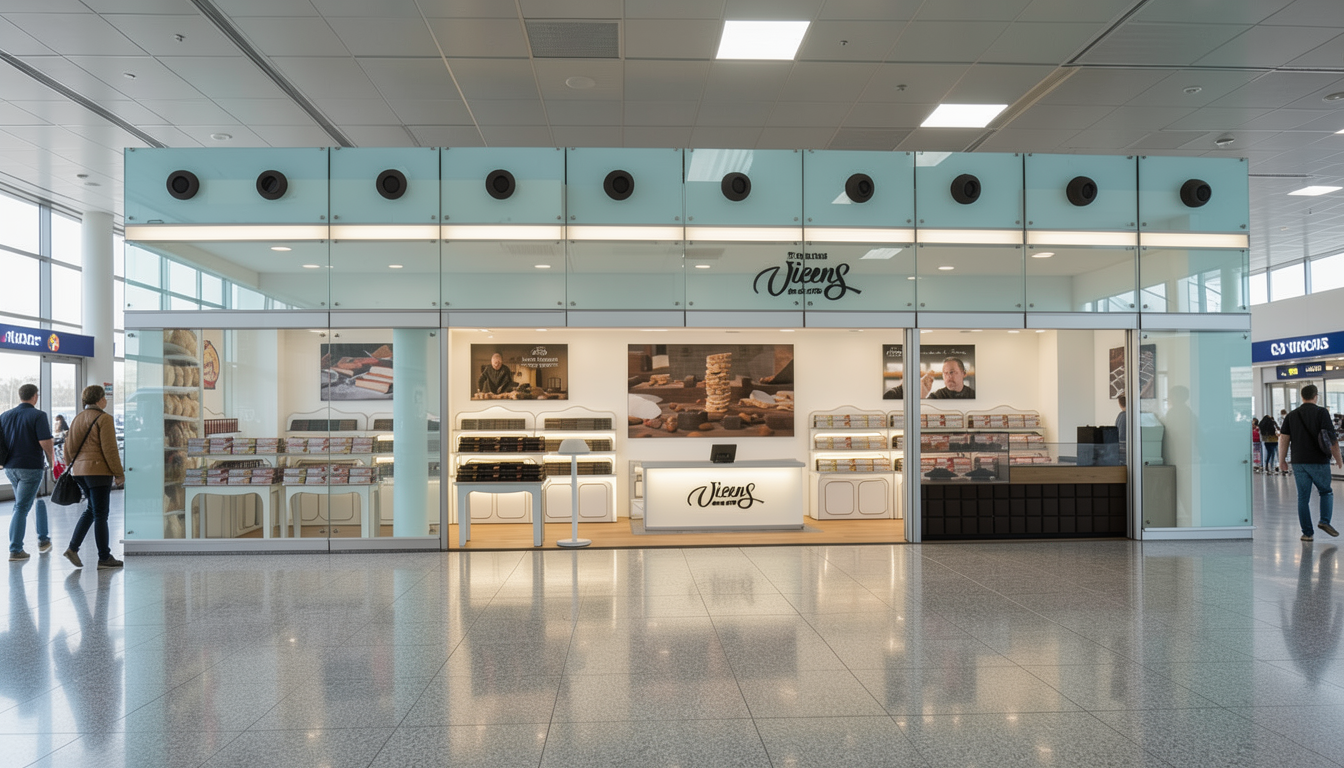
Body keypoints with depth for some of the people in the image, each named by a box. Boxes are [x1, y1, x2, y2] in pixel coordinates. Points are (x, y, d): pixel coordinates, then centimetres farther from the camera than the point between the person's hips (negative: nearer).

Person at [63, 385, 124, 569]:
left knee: (91, 509, 20)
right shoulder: (104, 419, -12)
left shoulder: (78, 418, 11)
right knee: (100, 514, -1)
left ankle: (73, 548, 10)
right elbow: (109, 449, -15)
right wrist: (119, 473, -10)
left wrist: (70, 467, 24)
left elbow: (69, 445, 15)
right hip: (98, 470, -8)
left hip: (79, 471, 8)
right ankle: (104, 558, 6)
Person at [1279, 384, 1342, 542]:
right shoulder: (1321, 413, -5)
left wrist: (1282, 460, 9)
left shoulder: (1291, 415, 6)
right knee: (1326, 492, 18)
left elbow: (1283, 438, 3)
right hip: (1319, 462, -3)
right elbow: (1331, 438, -9)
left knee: (1303, 498, 6)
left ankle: (1307, 533, 6)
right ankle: (1325, 521, 1)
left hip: (1299, 462, 3)